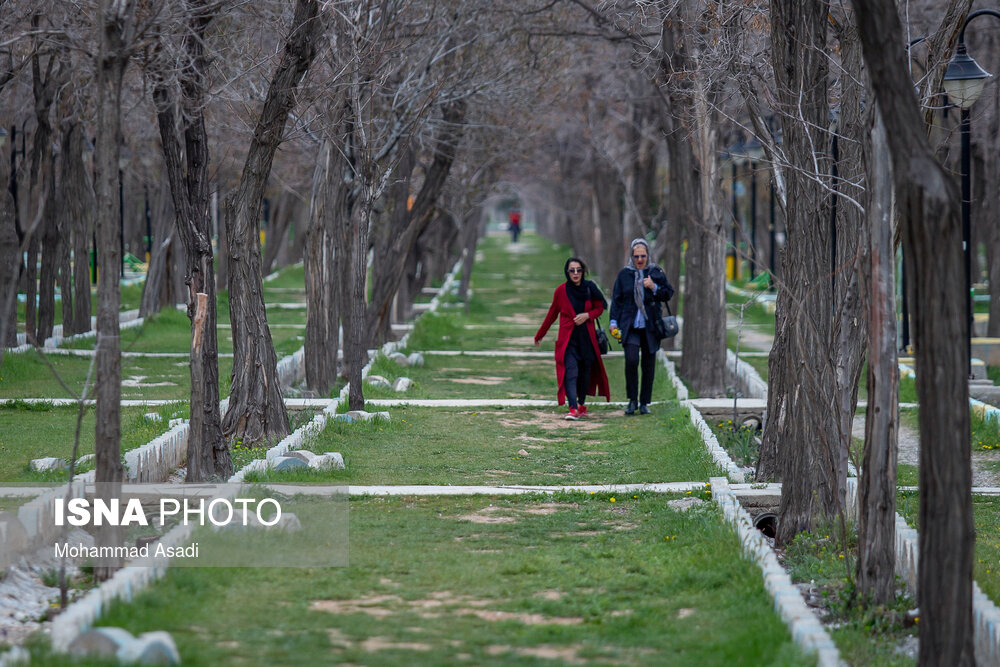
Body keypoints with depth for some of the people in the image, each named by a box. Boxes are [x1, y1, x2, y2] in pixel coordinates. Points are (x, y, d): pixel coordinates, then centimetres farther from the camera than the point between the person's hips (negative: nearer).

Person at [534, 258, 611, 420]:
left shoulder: (590, 289, 1)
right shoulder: (561, 291, -2)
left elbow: (600, 307, 12)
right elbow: (552, 314, 9)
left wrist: (587, 315, -9)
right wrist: (539, 335, 17)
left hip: (587, 337, 2)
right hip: (568, 337, -2)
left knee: (585, 370, 8)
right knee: (570, 371, -15)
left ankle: (581, 403, 29)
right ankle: (573, 409, -25)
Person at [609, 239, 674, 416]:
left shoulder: (656, 273, 6)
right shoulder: (624, 274, 6)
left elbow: (669, 294, 9)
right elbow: (616, 299, 9)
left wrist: (654, 288, -10)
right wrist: (614, 322, 0)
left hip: (651, 327, 1)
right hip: (630, 327, -1)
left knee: (648, 365, 4)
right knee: (631, 360, -18)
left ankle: (644, 403, 15)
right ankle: (632, 400, -4)